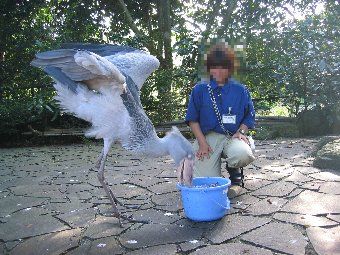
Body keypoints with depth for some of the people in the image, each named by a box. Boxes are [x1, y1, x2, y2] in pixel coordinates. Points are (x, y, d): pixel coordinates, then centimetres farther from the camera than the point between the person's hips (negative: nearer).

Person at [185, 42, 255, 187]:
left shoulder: (240, 90, 6)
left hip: (232, 137, 0)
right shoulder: (200, 89, 4)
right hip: (208, 137, 0)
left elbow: (249, 116, 11)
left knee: (244, 154, -35)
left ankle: (234, 170, 3)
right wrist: (202, 142, -7)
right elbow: (192, 119, 4)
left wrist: (241, 132, -8)